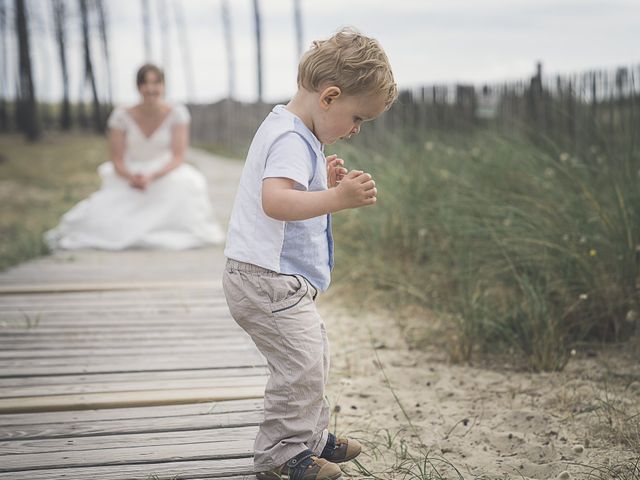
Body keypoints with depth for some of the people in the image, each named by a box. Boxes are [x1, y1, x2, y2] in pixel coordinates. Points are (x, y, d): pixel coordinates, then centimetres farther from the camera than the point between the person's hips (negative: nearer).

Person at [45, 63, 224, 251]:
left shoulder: (176, 113, -10)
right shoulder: (123, 116, -10)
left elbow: (178, 157, -13)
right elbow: (117, 160, -7)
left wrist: (151, 177, -30)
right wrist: (131, 177, -29)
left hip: (165, 173, 0)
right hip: (128, 176, 0)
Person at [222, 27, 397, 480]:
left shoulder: (294, 133, 14)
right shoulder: (292, 139, -20)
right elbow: (275, 201, -37)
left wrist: (328, 185, 9)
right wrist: (336, 198, -45)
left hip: (279, 280, 11)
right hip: (268, 279, -11)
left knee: (315, 358, 21)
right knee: (302, 365, -9)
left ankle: (311, 438, 35)